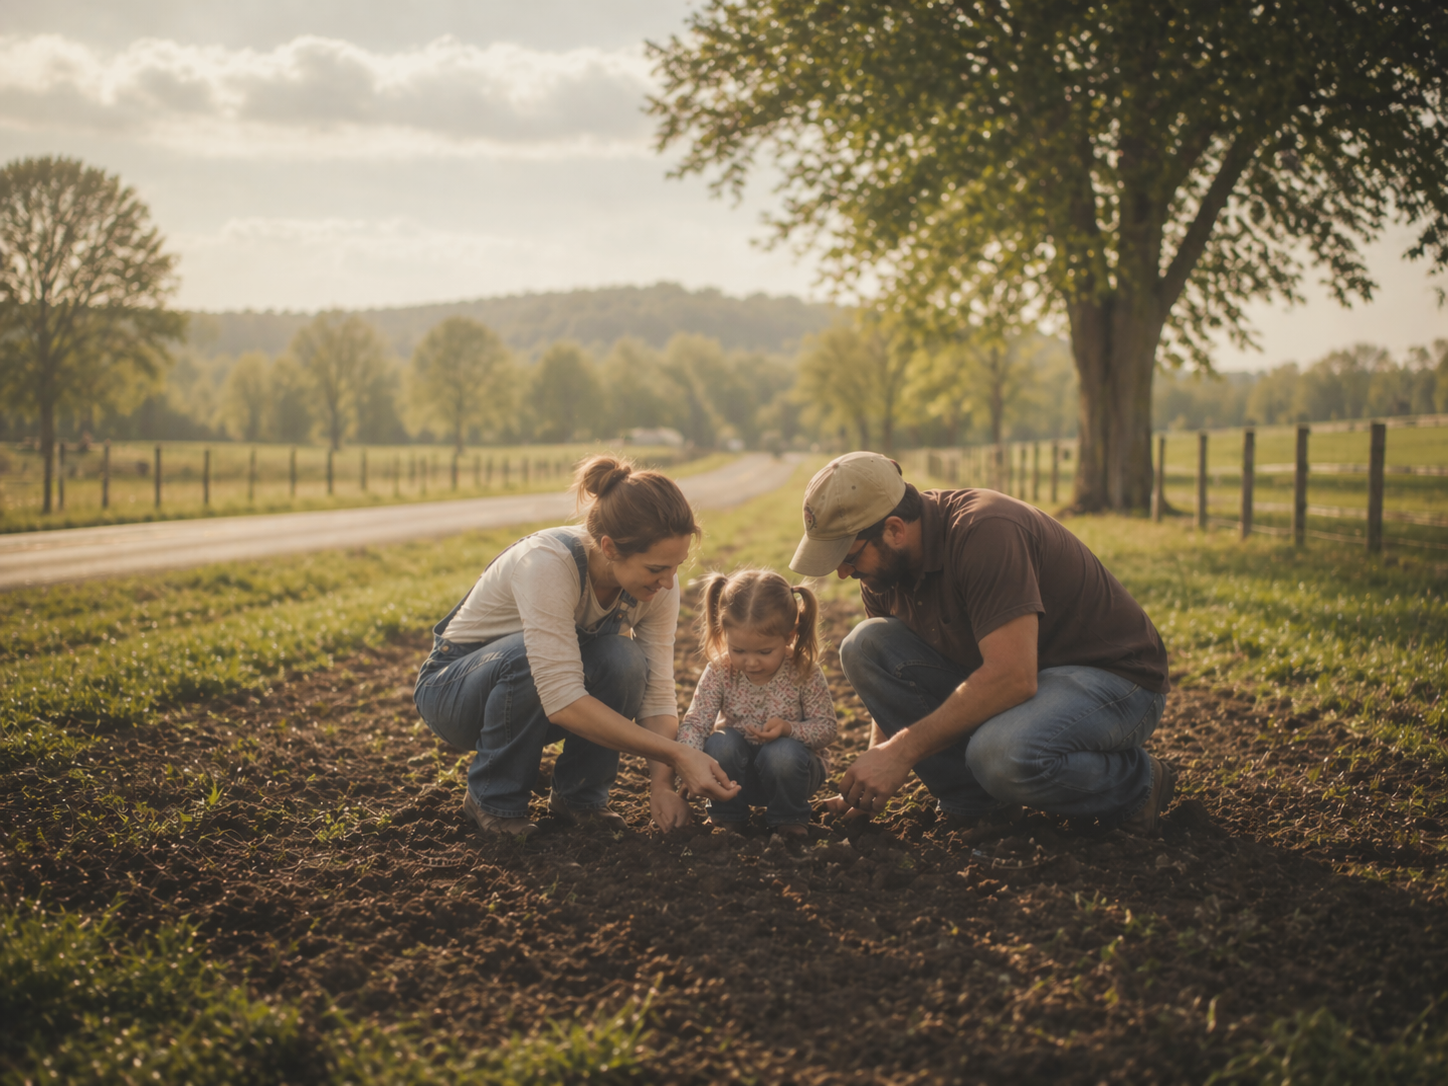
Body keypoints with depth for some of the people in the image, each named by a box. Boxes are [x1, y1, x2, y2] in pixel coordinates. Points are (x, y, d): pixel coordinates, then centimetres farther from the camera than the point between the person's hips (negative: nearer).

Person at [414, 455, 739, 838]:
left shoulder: (658, 585, -19)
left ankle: (579, 796, -6)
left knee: (624, 661, -27)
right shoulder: (548, 562, -37)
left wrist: (662, 784, -31)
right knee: (529, 658, -38)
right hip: (454, 685, -4)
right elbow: (563, 700, -42)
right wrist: (678, 754, -43)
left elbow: (657, 694, -14)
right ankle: (494, 801, -14)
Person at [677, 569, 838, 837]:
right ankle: (726, 816, -4)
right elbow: (694, 722, -18)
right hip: (739, 770, 2)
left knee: (783, 754, -34)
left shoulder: (805, 673, -17)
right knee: (720, 742, -29)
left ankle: (789, 818, -4)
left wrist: (789, 728, -32)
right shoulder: (719, 672, -14)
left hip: (788, 767, -1)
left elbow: (827, 727, -11)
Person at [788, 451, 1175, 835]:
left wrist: (902, 750, -31)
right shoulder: (884, 569, -3)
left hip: (1111, 677, -8)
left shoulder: (984, 532, -29)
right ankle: (973, 800, -4)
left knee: (1003, 753, -39)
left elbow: (1013, 678, -35)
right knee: (866, 645, -11)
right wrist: (871, 780, -10)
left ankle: (1136, 786, -8)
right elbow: (892, 680, 6)